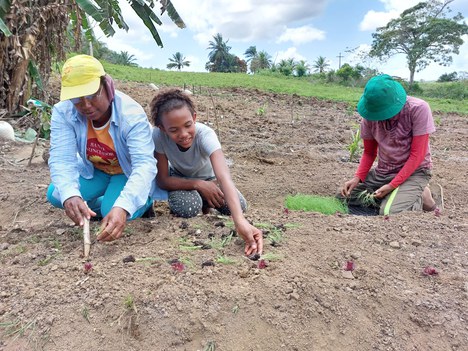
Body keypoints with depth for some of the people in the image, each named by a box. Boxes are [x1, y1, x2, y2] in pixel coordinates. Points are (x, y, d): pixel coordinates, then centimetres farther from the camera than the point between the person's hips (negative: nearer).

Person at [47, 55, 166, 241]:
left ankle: (144, 202, 6)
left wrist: (123, 207, -60)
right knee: (55, 195, -16)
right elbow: (62, 158, -29)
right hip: (94, 171, 4)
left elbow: (144, 164, -43)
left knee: (113, 212, -27)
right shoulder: (63, 112, -23)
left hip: (130, 172, -4)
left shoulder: (131, 114, -34)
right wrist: (69, 195, -52)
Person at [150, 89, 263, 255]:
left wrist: (240, 221, -65)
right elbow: (162, 179, -22)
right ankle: (198, 198, 5)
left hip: (208, 178, 1)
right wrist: (198, 184, -34)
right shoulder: (158, 136, -33)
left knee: (237, 205, -25)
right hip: (180, 179, 0)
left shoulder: (205, 134, -38)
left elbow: (224, 176, -52)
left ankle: (204, 202, 8)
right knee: (187, 208, -33)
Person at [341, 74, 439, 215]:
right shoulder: (370, 114, -7)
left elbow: (417, 154, -18)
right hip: (382, 171, 5)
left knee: (389, 213, -29)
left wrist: (392, 185, -24)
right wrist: (357, 177, -13)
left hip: (413, 172, -5)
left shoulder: (418, 109, -19)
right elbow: (369, 152, 4)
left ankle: (420, 197, 4)